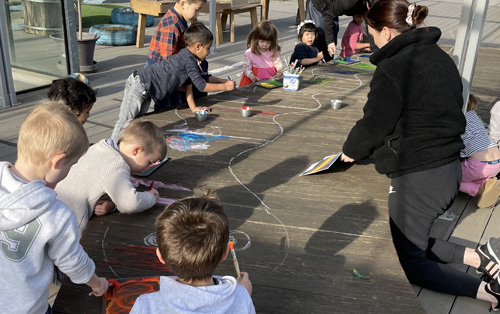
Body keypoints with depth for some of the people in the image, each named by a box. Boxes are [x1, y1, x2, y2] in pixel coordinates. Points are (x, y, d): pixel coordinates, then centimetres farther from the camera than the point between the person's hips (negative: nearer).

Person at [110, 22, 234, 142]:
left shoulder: (186, 56, 13)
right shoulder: (189, 60, -18)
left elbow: (188, 84, 14)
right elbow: (202, 86, -15)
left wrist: (193, 108, 11)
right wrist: (224, 86, -5)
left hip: (144, 90, 10)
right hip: (139, 85, -10)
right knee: (125, 121, -6)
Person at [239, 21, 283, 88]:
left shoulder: (274, 52, 3)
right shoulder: (249, 53, -3)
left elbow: (278, 63, 7)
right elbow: (247, 68, 0)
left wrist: (280, 71, -16)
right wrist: (251, 75, -20)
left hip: (271, 79, 2)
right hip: (257, 82, -2)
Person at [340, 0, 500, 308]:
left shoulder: (393, 68, -17)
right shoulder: (441, 57, 10)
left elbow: (374, 124, -11)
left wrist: (350, 150, 8)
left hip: (418, 178, -9)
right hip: (450, 169, 9)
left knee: (408, 261, 7)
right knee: (413, 241, 23)